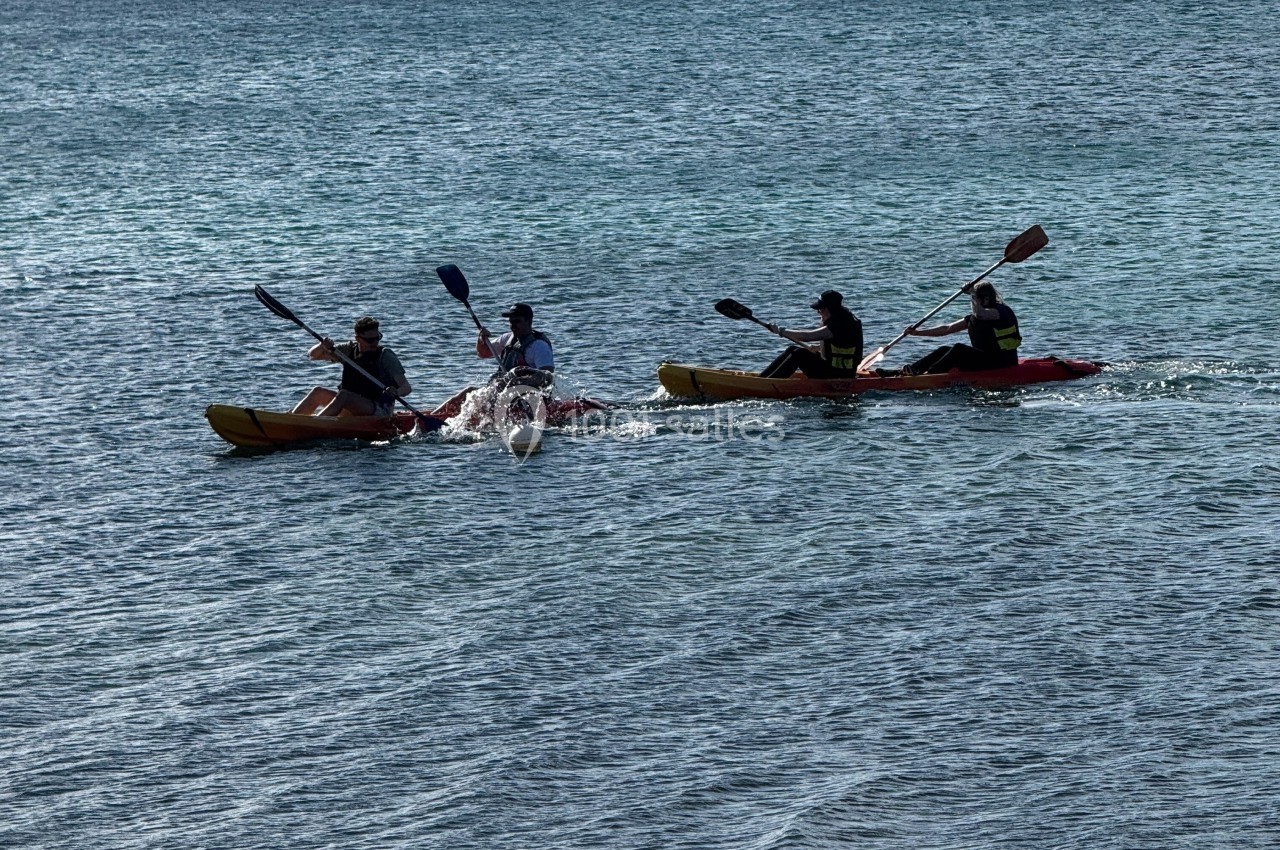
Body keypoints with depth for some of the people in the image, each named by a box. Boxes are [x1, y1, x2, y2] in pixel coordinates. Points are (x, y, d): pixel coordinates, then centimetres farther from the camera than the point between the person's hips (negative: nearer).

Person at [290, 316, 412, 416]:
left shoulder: (386, 356, -8)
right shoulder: (349, 350, 6)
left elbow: (407, 387, -11)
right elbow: (313, 355, 8)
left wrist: (396, 392, -35)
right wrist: (323, 346, -16)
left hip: (379, 411, -6)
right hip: (351, 411, 6)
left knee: (343, 395, -30)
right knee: (318, 392, -8)